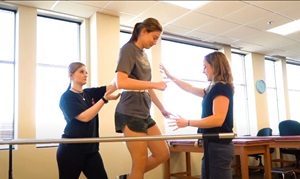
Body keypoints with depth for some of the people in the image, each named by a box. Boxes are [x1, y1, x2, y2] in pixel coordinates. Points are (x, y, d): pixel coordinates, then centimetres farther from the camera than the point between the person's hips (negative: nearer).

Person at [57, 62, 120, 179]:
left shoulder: (90, 93, 10)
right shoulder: (66, 97, -9)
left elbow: (113, 86, 0)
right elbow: (84, 117, -21)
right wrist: (104, 99, -22)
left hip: (91, 149, 6)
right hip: (71, 149, -5)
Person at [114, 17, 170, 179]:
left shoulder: (143, 54, 16)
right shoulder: (128, 49, -8)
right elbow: (121, 82, -23)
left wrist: (162, 108, 23)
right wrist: (155, 84, -19)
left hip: (144, 113, 9)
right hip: (130, 113, -9)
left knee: (163, 154, 12)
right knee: (140, 164, -3)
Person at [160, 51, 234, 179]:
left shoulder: (222, 87, -13)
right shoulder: (214, 89, 17)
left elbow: (218, 119, -23)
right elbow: (190, 89, 28)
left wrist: (187, 123, -22)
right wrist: (170, 76, 33)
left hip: (218, 146, -10)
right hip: (215, 145, 10)